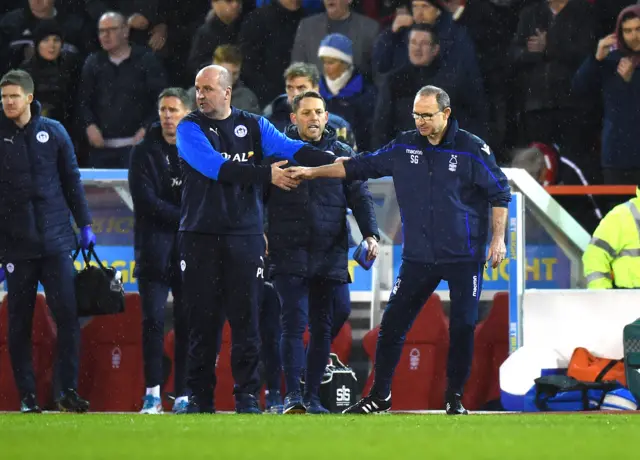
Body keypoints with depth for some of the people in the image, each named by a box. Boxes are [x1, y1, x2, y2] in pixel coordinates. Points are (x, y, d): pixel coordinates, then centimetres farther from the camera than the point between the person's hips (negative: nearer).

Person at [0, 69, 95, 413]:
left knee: (67, 314, -6)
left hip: (56, 240, 1)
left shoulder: (53, 132, 5)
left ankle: (69, 390, 0)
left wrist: (84, 225, 10)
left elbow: (71, 180, 12)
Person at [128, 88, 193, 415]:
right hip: (154, 249, -1)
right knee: (153, 320, -9)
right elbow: (146, 201, -4)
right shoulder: (144, 153, 6)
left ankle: (183, 396, 3)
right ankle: (153, 393, -5)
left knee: (187, 324, 0)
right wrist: (184, 217, -9)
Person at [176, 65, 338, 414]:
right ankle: (200, 396, 8)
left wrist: (336, 162, -19)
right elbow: (216, 167, -15)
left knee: (245, 317, -3)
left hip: (245, 234, 1)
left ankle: (246, 396, 0)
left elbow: (290, 149, -3)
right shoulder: (190, 129, 0)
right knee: (202, 319, 1)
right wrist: (266, 175, -22)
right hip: (200, 236, -1)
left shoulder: (254, 126, 9)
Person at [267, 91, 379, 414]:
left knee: (322, 327, 5)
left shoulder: (343, 154, 11)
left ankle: (312, 396, 11)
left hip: (330, 255, 3)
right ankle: (292, 396, -12)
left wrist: (370, 233, -7)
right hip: (290, 254, -3)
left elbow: (359, 197, 8)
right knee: (294, 323, -11)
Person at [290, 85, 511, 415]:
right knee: (392, 324, 2)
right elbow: (362, 167, 10)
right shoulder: (404, 147, 3)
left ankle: (454, 397, 12)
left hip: (464, 259, -3)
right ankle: (379, 396, 12)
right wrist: (314, 172, 8)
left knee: (462, 327, -3)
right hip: (417, 257, 3)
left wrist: (498, 239, -8)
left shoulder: (472, 149, -7)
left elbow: (499, 194, -2)